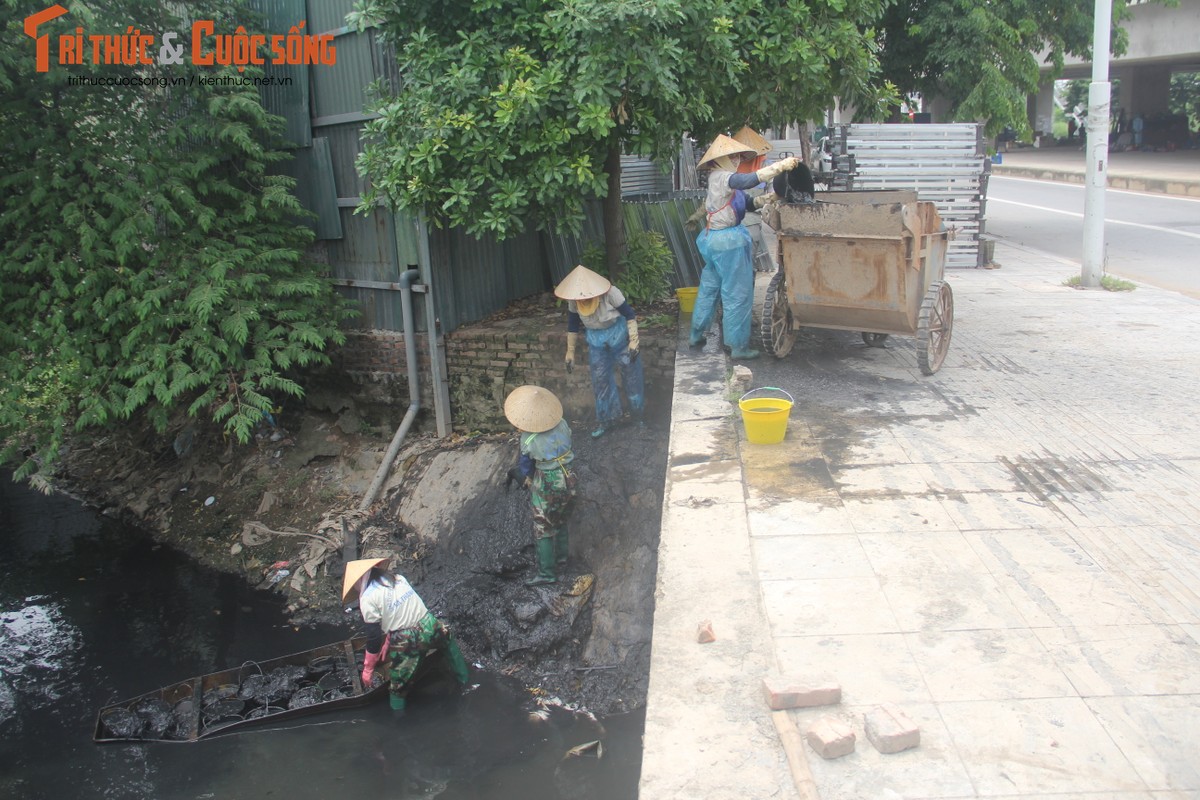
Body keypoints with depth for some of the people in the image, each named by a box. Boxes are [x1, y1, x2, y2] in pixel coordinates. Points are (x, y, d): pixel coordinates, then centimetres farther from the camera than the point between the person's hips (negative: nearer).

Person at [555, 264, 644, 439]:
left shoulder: (610, 293, -29)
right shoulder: (573, 300, -16)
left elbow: (630, 315, -18)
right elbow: (572, 325, 0)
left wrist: (634, 341, -19)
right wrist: (570, 352, 4)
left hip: (618, 334, -3)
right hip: (595, 339, 3)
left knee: (630, 374, 7)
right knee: (600, 379, 8)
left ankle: (638, 414, 28)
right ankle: (605, 419, 26)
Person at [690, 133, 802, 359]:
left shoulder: (720, 178, 13)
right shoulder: (722, 177, -17)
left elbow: (746, 202, 14)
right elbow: (749, 180, -33)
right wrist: (781, 165, -33)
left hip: (713, 239, 10)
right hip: (729, 241, -10)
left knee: (709, 288, 19)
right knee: (737, 294, -2)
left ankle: (696, 335, 30)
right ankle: (738, 345, 4)